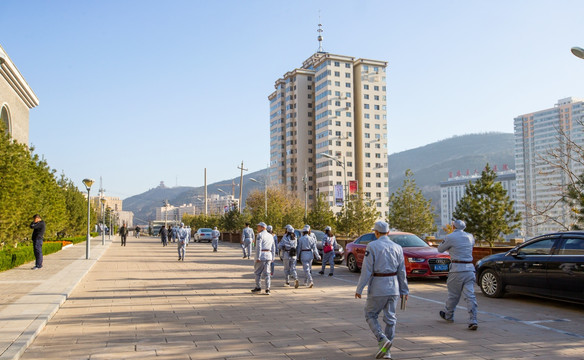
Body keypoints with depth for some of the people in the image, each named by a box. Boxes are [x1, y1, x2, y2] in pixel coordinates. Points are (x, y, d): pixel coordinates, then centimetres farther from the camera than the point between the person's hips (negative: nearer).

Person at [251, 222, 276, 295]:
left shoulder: (260, 235, -7)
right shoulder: (270, 236, 16)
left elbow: (258, 247, -14)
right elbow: (273, 248, 18)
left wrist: (258, 257, -15)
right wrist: (272, 258, 20)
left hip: (261, 255, -6)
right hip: (268, 256, 6)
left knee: (257, 272, 8)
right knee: (266, 273, 4)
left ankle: (258, 287, 14)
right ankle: (267, 289, -3)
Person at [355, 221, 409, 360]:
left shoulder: (372, 246, -9)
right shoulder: (397, 247, 4)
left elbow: (366, 270, -12)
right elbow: (402, 271, 7)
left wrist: (359, 289, -7)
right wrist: (404, 290, 15)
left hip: (377, 288, -4)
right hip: (393, 288, 5)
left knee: (370, 315, 10)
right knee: (390, 318, 11)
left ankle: (383, 340, -9)